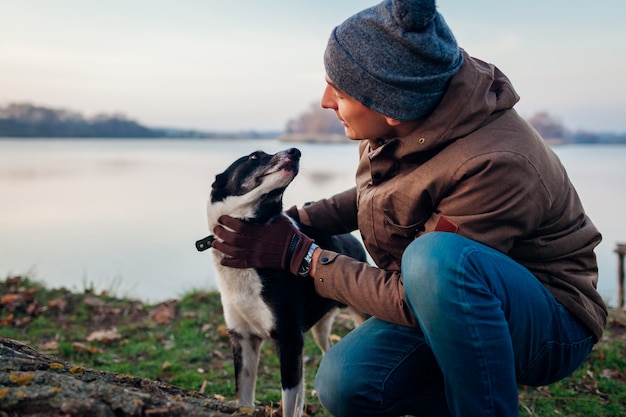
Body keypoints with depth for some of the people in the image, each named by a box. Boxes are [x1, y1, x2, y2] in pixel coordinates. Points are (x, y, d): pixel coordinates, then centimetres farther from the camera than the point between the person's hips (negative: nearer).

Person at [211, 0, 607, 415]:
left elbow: (410, 300, -24)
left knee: (436, 257, -37)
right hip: (449, 302, 6)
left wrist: (298, 254, -18)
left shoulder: (493, 164, -31)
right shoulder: (402, 125, -8)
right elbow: (380, 194, 15)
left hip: (551, 324, -6)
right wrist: (299, 219, 0)